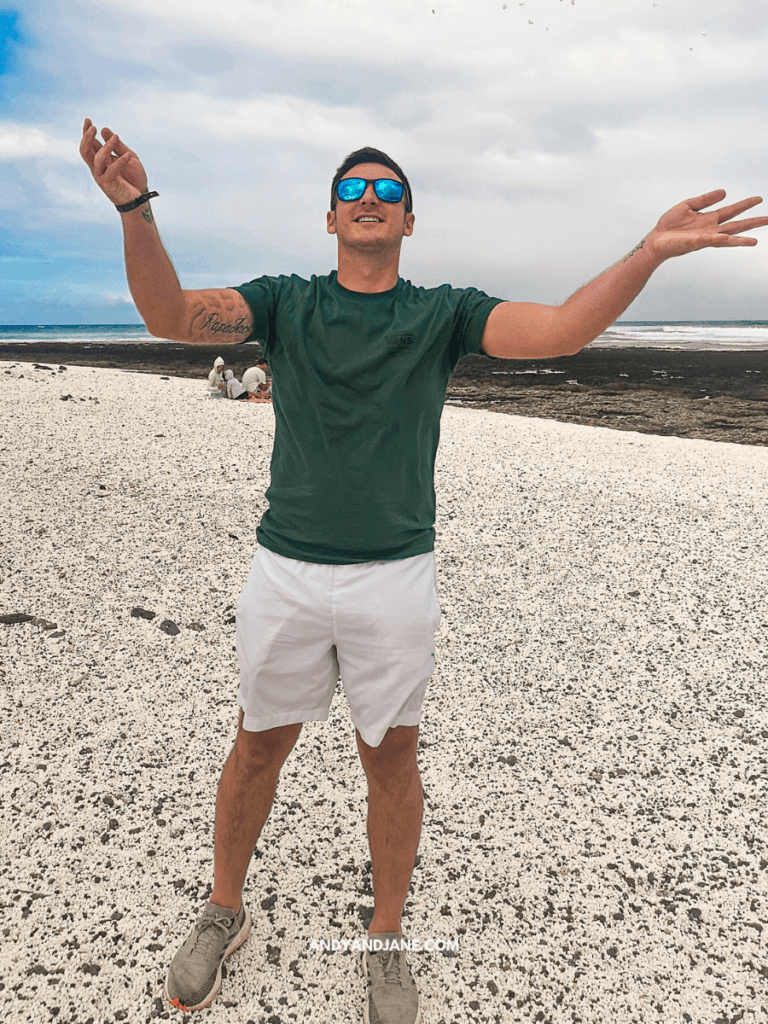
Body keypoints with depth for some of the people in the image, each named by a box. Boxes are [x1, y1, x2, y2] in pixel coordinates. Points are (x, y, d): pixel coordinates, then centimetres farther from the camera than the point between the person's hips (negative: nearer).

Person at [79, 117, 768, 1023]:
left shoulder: (444, 313, 3)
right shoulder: (285, 302, 4)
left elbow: (560, 330, -11)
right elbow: (170, 314, -10)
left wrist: (651, 251, -24)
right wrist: (136, 208, -26)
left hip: (394, 576, 0)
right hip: (285, 570, 1)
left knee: (391, 758, 11)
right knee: (258, 746, 13)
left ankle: (386, 941, 33)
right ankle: (224, 913, 38)